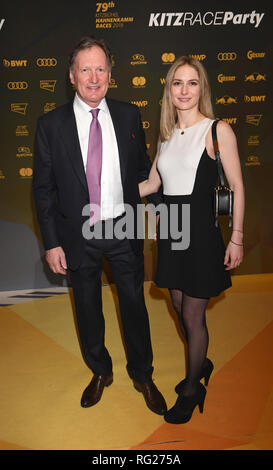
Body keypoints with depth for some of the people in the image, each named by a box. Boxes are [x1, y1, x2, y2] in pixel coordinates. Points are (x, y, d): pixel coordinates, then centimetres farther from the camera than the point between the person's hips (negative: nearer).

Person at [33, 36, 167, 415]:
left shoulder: (129, 116, 0)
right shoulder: (51, 125, -5)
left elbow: (143, 169, 10)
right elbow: (43, 188, -3)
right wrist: (51, 243, -6)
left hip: (124, 230, 1)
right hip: (78, 235, 0)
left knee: (134, 305, 11)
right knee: (88, 308, 15)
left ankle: (143, 376, 34)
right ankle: (100, 372, 40)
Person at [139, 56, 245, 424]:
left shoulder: (218, 130, -7)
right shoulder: (166, 134, 10)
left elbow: (237, 187, -7)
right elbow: (152, 183, 15)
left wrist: (236, 238, -10)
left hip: (200, 230, -6)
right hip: (170, 228, 6)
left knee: (193, 314, 4)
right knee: (180, 308, 16)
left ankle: (192, 390, 26)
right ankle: (201, 364, 43)